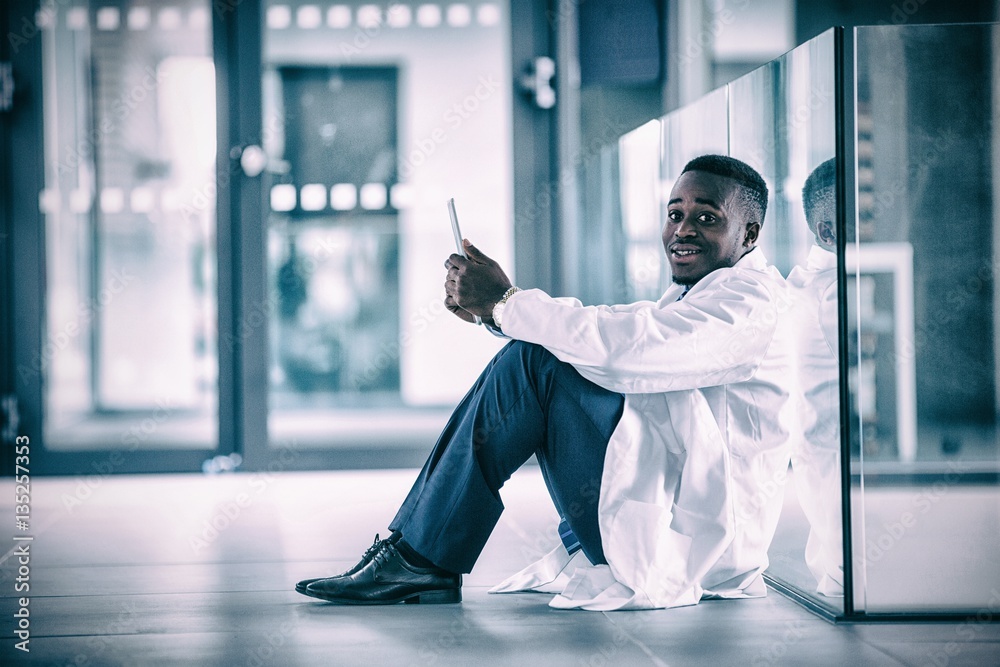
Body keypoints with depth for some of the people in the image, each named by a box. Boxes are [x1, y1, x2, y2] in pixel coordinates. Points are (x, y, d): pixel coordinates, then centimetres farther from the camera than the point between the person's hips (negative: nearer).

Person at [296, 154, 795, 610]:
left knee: (532, 359, -16)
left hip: (688, 538, -10)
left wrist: (504, 301, -16)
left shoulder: (751, 299, -11)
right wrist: (490, 305, -2)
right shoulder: (690, 296, 21)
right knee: (533, 354, 10)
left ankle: (423, 557, -13)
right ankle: (416, 550, 2)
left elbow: (621, 346, -26)